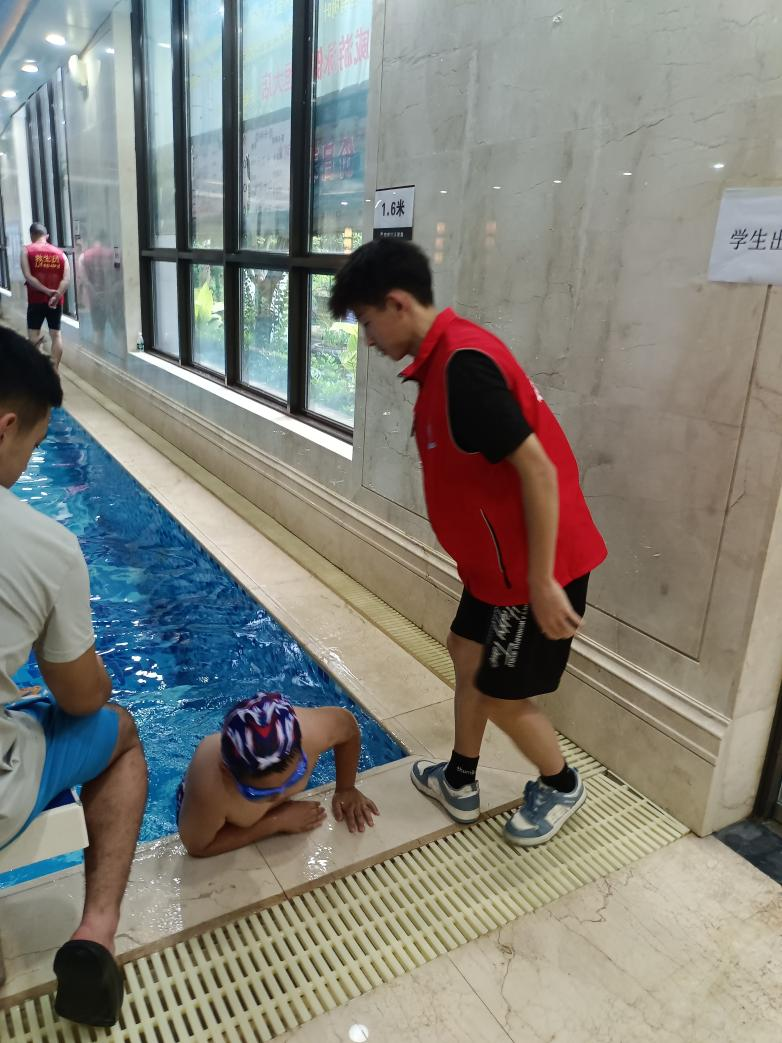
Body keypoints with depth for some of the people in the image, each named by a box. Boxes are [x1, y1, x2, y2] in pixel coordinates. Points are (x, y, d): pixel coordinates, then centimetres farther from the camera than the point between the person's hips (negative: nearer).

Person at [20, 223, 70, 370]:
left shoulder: (27, 251, 0)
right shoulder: (60, 253, 7)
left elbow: (28, 277, -12)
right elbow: (67, 279, -6)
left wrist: (47, 291, -13)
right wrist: (56, 296, -14)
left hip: (36, 300, -2)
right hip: (56, 301, 2)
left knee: (33, 333, 11)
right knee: (56, 334, 5)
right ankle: (54, 370, 2)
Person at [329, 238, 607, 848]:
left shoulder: (463, 364, -24)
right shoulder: (447, 356, 7)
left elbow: (538, 470, -27)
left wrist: (542, 582, -22)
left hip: (534, 564, -10)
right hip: (499, 557, 10)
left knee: (502, 694, 7)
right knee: (467, 655, 21)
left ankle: (561, 787, 35)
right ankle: (460, 782, 39)